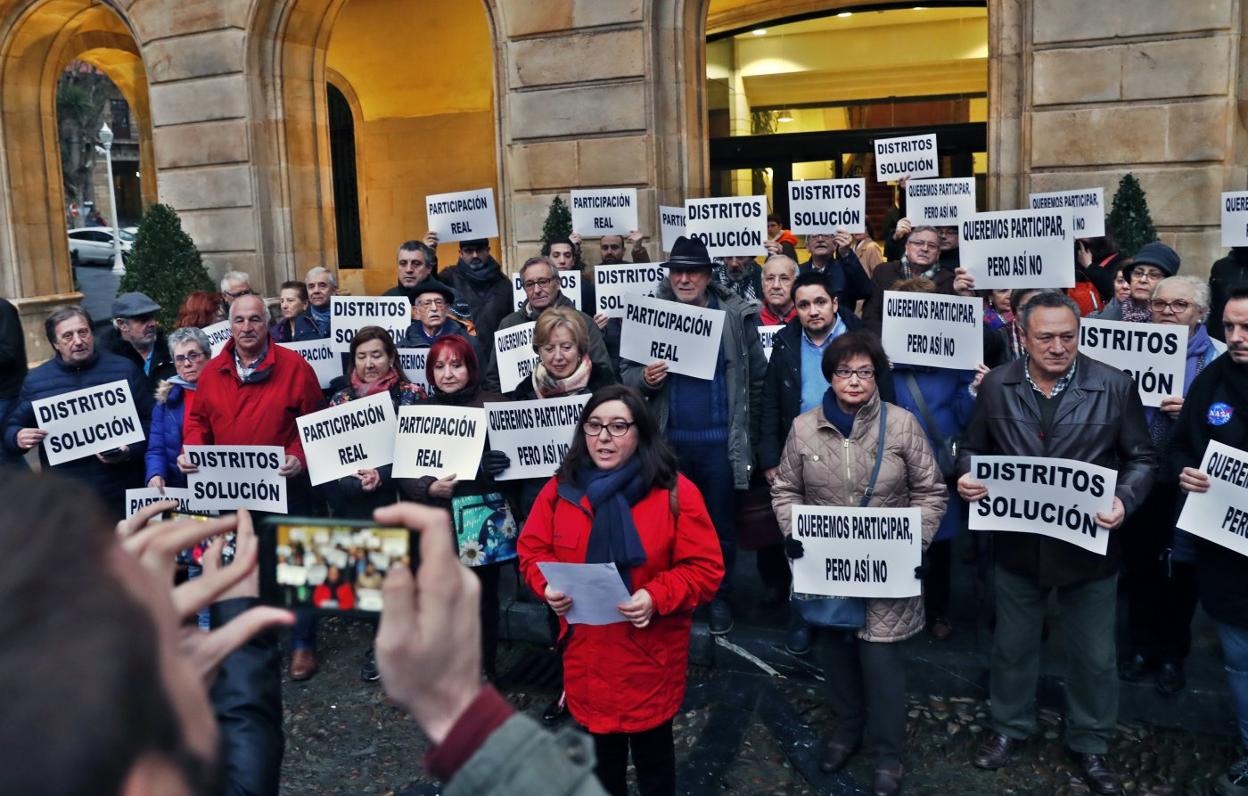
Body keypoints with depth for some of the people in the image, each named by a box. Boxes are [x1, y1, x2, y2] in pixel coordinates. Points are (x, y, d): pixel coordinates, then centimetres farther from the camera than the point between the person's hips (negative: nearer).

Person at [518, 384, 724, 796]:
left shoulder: (675, 492, -12)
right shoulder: (560, 488, -2)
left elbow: (705, 569, -12)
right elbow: (532, 549, 6)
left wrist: (657, 598, -26)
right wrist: (548, 585, -14)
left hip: (651, 653, -3)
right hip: (586, 650, 3)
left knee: (652, 748, 15)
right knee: (600, 747, 20)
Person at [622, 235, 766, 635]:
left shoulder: (737, 315, -4)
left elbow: (757, 377, -2)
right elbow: (625, 371, 1)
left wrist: (750, 434, -1)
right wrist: (644, 378, -21)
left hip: (721, 441, -1)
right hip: (668, 440, 1)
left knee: (721, 523, 12)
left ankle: (720, 597, 28)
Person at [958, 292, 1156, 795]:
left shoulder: (1114, 386, -10)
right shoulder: (996, 385, -4)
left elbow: (1141, 458, -3)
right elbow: (974, 448, 6)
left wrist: (1125, 500, -21)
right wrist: (967, 477, -15)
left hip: (1089, 544, -1)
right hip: (1018, 542, 1)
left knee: (1094, 655, 15)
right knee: (1012, 645, 19)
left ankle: (1090, 743, 37)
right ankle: (1009, 727, 42)